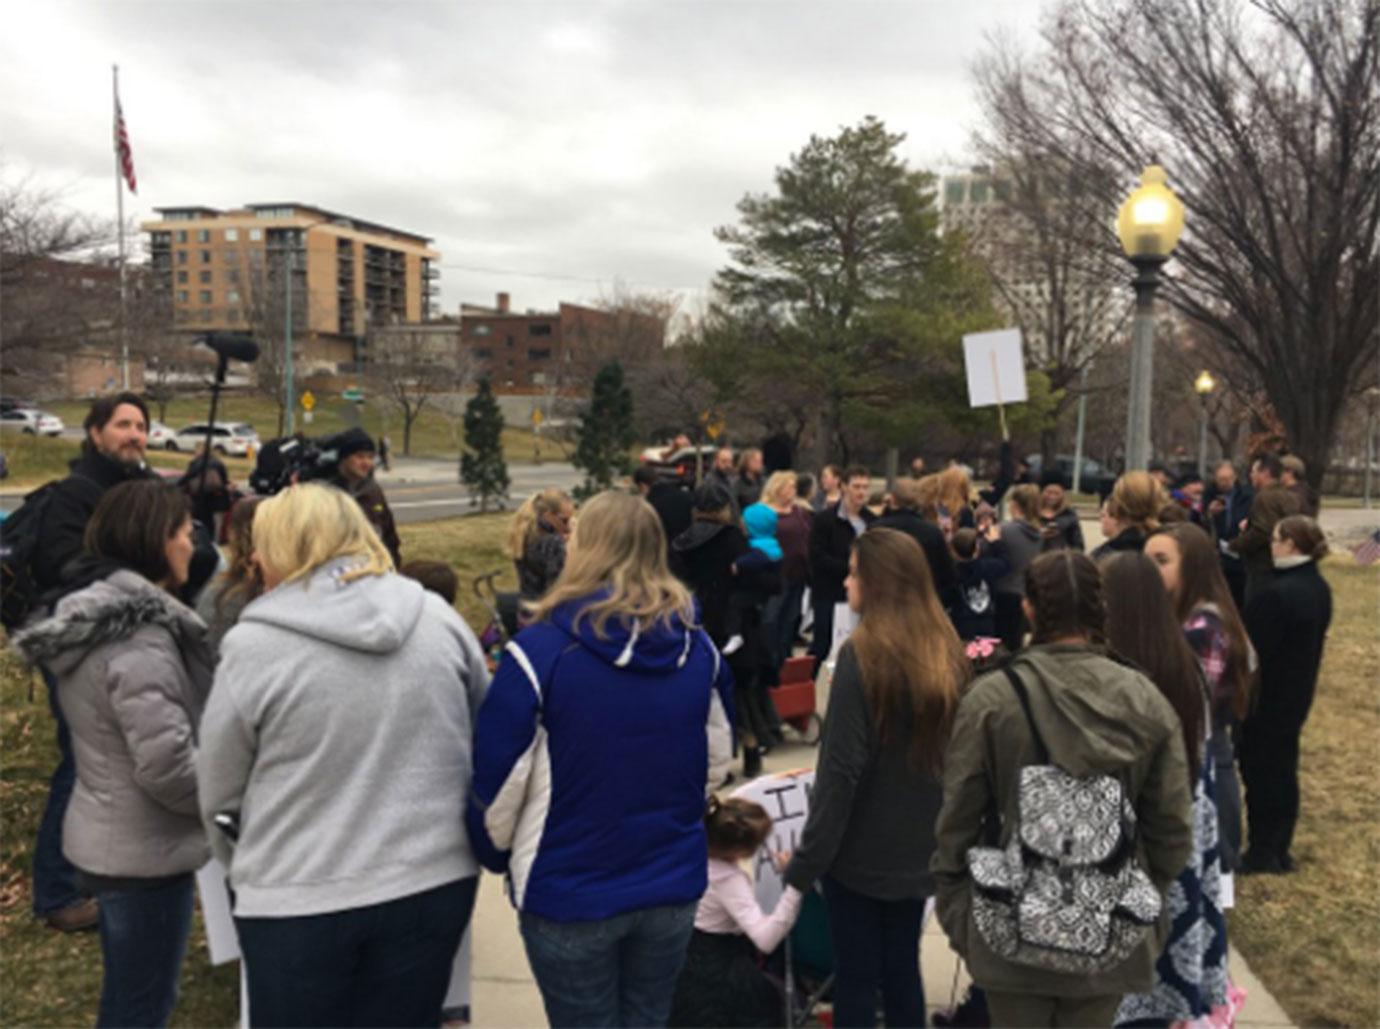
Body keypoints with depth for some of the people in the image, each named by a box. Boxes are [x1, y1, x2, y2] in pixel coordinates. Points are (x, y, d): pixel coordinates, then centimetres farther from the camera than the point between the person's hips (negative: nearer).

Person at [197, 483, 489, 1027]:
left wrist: (250, 869, 20)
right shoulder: (439, 618, 0)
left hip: (299, 903, -3)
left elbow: (220, 795, 1)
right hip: (435, 884, 3)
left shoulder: (253, 645, -10)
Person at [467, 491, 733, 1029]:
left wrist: (495, 854, 7)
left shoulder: (543, 647, -18)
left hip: (570, 894, -3)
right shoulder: (698, 647, -4)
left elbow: (497, 782, -13)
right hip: (674, 886, 4)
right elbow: (716, 763, 7)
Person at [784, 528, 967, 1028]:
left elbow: (841, 770, -20)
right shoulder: (949, 653, 1)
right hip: (920, 847, 6)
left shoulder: (861, 655, -20)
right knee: (903, 971, 19)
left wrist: (806, 860, -13)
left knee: (856, 980, 8)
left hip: (862, 849, -6)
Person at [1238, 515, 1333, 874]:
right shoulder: (1320, 588, 4)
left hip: (1266, 698, -9)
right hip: (1296, 696, 9)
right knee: (1284, 770, 16)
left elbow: (1255, 653, -21)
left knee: (1260, 772, 3)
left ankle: (1262, 853, 13)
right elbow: (1315, 642, 14)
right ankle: (1280, 850, 26)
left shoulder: (1276, 594, -25)